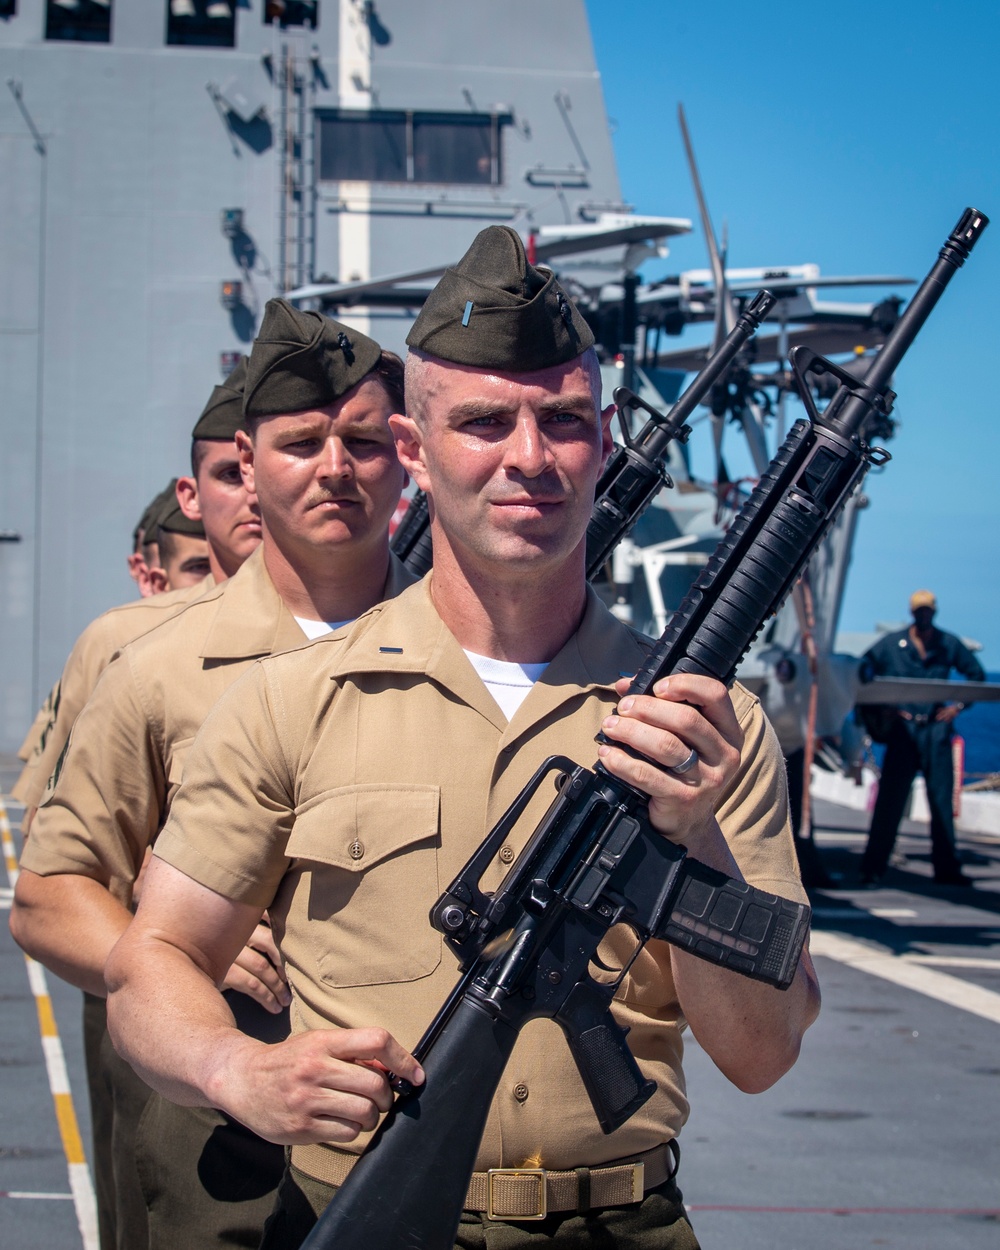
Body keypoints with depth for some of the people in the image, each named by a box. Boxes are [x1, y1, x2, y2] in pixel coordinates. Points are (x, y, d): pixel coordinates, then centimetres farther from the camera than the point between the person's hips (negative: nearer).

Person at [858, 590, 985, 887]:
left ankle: (946, 868, 10)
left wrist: (958, 706, 6)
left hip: (936, 728, 2)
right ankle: (872, 868, -1)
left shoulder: (949, 645, 8)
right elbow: (863, 669, 4)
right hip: (903, 728, -2)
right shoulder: (892, 643, 3)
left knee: (942, 799, 4)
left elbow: (976, 675, 17)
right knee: (889, 800, -5)